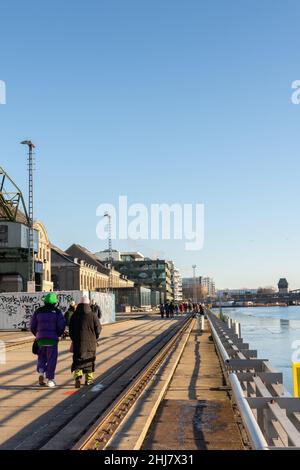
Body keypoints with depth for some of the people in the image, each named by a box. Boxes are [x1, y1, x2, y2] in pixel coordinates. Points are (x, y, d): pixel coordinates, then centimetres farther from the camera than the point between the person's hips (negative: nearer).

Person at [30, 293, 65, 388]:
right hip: (52, 339, -2)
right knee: (51, 359, 5)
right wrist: (58, 334, 9)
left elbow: (32, 326, 8)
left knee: (41, 357, 17)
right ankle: (50, 380, 4)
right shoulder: (57, 312, -2)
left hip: (40, 339, 2)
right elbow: (62, 326, -8)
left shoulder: (38, 311, 6)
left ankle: (41, 373, -5)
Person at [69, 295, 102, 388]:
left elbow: (71, 330, 1)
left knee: (78, 360, 3)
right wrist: (94, 338, 13)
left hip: (78, 343, 0)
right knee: (89, 360, 14)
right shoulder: (93, 315, -6)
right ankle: (89, 379, 21)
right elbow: (98, 329, -3)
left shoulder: (74, 316, -1)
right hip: (91, 342, 0)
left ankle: (78, 376, -21)